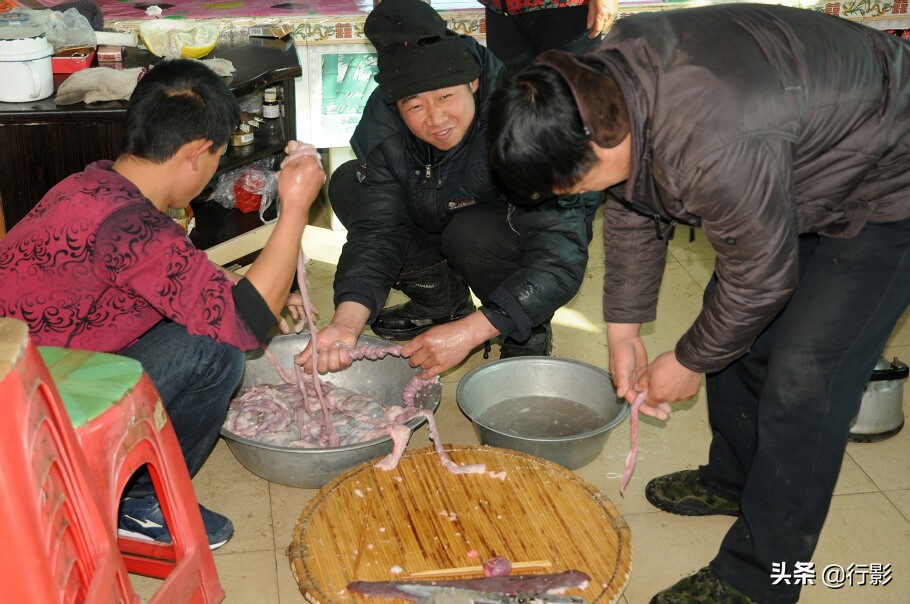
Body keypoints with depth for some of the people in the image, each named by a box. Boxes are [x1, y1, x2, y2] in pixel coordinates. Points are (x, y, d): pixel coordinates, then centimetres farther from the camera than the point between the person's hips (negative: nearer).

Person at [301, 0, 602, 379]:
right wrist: (347, 323, -42)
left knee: (472, 234, -36)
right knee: (346, 185, -10)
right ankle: (442, 301, 5)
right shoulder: (382, 121, -21)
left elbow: (561, 252, -40)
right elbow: (375, 230, -24)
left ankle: (532, 331, -5)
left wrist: (468, 332, -48)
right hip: (440, 223, 5)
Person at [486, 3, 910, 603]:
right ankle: (734, 480, 36)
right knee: (733, 327, 14)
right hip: (803, 168, 9)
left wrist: (689, 363, -10)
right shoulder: (599, 79, -14)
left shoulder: (713, 149, -43)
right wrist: (623, 330, 3)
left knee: (804, 375, -12)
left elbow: (761, 278, -27)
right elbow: (632, 211, 0)